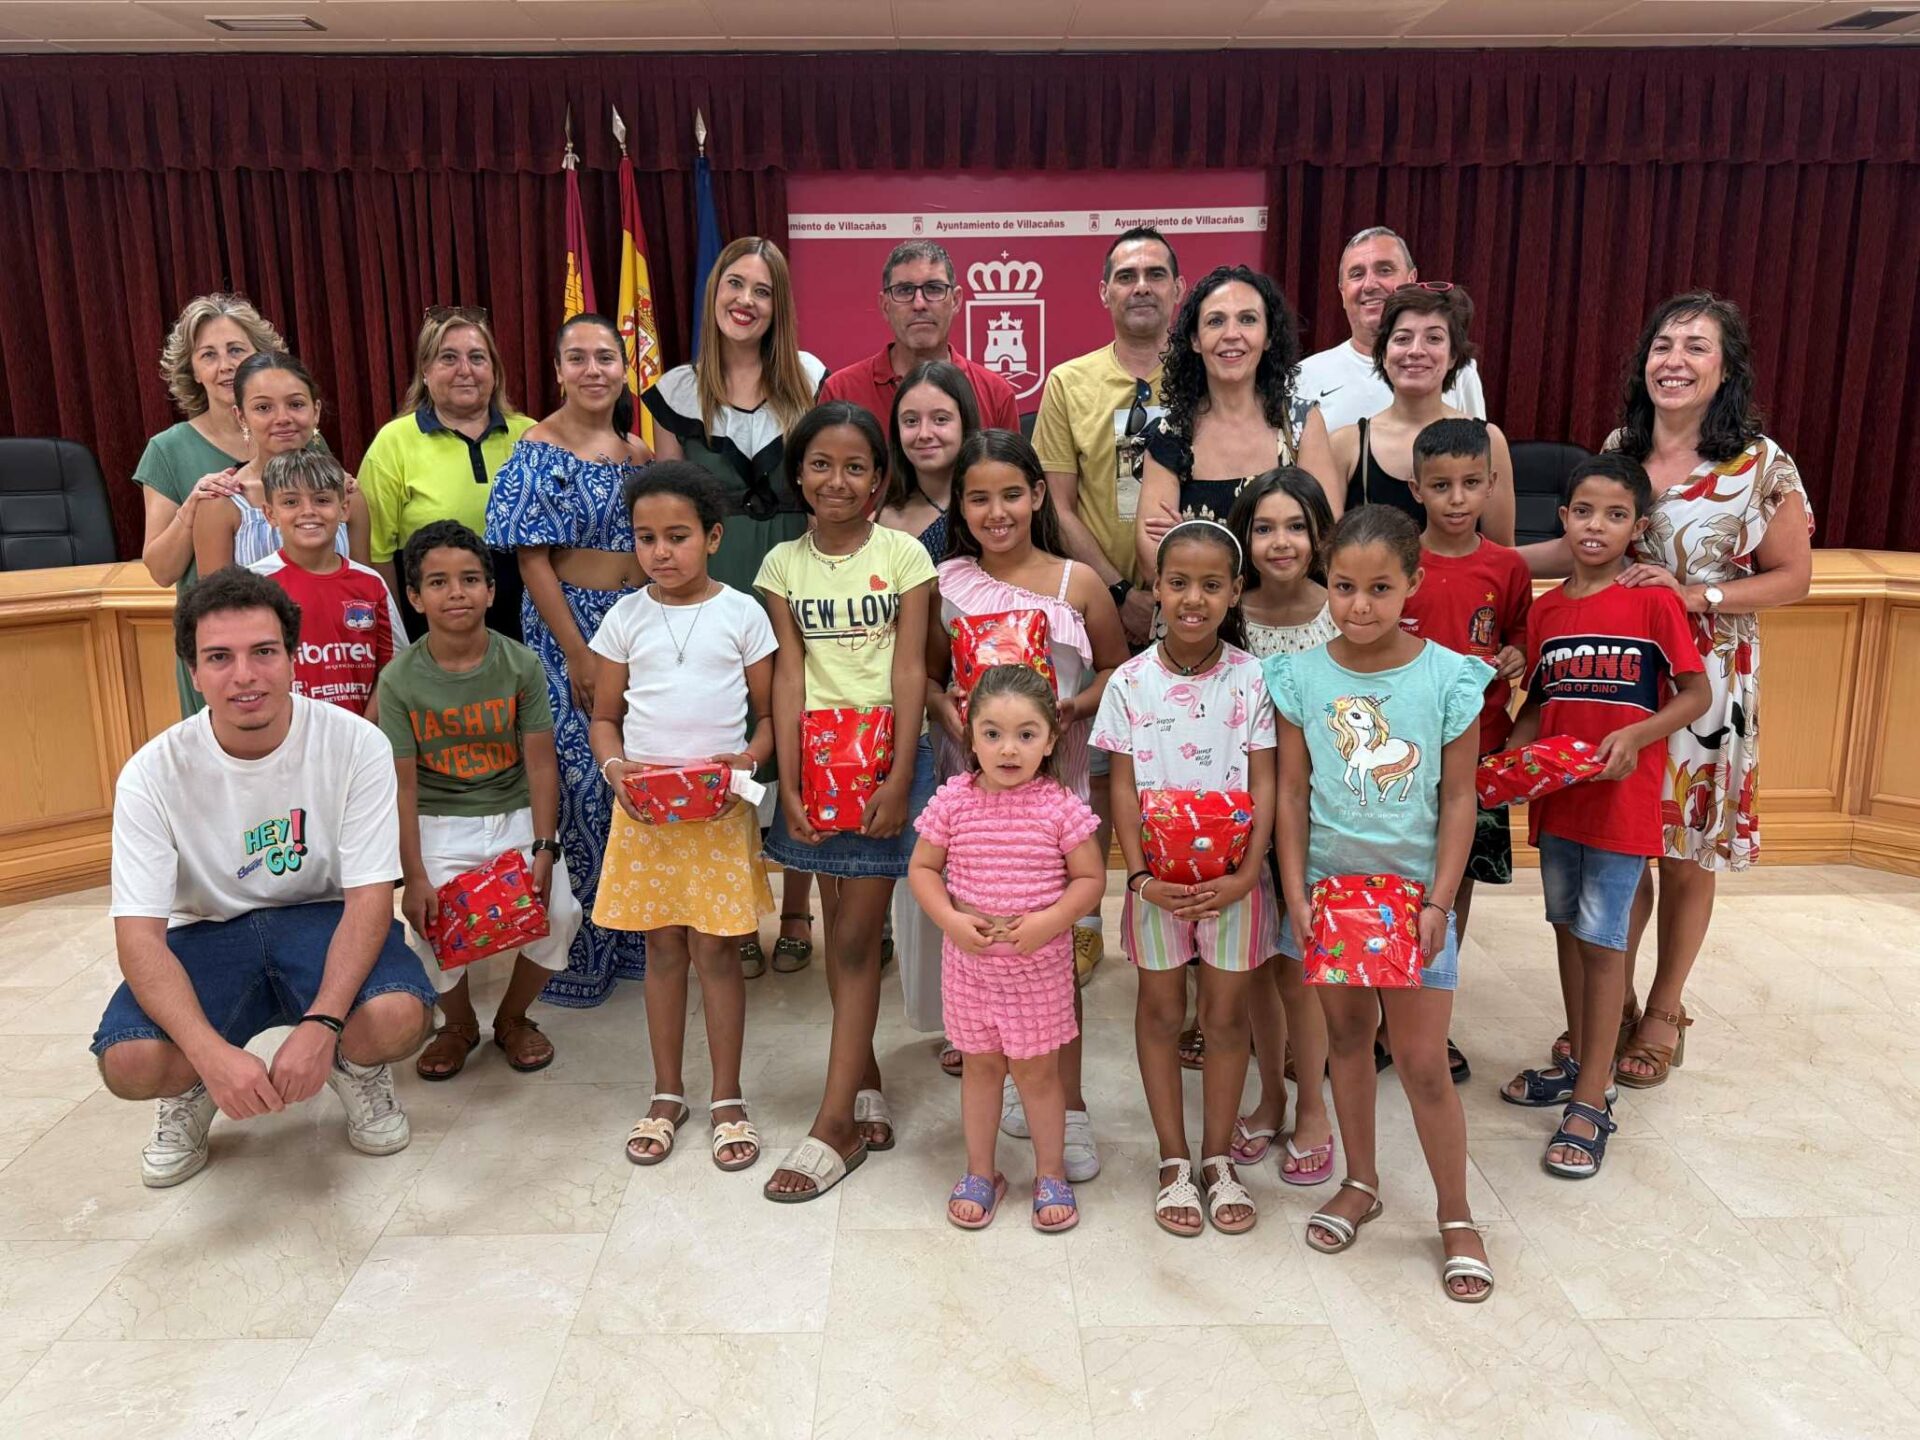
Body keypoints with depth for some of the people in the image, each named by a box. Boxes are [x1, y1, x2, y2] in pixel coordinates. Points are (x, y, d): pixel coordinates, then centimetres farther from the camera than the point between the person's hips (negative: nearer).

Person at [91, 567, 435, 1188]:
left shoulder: (355, 744, -17)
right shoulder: (153, 774, -14)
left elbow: (370, 896, -16)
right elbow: (138, 934, -17)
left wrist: (322, 1024, -32)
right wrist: (212, 1052, -34)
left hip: (325, 918, -1)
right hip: (206, 932, 1)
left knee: (398, 1018, -31)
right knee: (128, 1061, -27)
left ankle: (357, 1069, 9)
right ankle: (191, 1092, 13)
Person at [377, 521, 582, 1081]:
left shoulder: (522, 665, -6)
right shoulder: (399, 679, -8)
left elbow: (540, 763, -7)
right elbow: (403, 784, -8)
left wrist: (544, 847, -15)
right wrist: (414, 877, -12)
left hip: (518, 813, 1)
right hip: (440, 824, 0)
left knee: (557, 913, -19)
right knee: (433, 925, -21)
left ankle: (513, 1018, 13)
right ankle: (458, 1025, 14)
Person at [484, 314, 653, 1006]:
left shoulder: (637, 451, 10)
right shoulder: (538, 452, -6)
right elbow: (532, 558, -10)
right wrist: (577, 652, -15)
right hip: (568, 625, -5)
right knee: (580, 784, -3)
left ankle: (635, 935, 24)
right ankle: (574, 951, 12)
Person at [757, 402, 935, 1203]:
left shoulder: (904, 556, -1)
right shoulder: (783, 565, 6)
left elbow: (910, 672, -6)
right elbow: (789, 676, 0)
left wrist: (899, 778, -13)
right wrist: (788, 783, -7)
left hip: (883, 758, -3)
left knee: (857, 939, -1)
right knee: (839, 931, 11)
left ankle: (835, 1124, 5)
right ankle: (867, 1090, 26)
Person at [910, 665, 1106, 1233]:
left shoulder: (1060, 807, -11)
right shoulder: (952, 801, -7)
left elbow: (1090, 877, -4)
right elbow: (922, 869, 2)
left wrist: (1050, 920, -18)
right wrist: (950, 919, -13)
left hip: (1040, 960, -2)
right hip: (969, 956, 2)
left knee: (1036, 1068, 9)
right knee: (980, 1064, 16)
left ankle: (1051, 1173, 29)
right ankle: (980, 1172, 32)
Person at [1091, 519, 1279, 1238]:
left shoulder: (1252, 679, -6)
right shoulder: (1130, 682, -5)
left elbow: (1264, 784, -5)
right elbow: (1123, 789, -4)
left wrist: (1247, 874, -14)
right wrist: (1142, 876, -12)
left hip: (1233, 876, 0)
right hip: (1158, 877, 1)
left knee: (1226, 1013, 9)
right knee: (1161, 1011, 11)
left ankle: (1218, 1159, 26)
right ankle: (1173, 1163, 25)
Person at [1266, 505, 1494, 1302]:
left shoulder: (1448, 677, -9)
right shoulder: (1302, 677, -5)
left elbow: (1458, 799, -5)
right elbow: (1292, 794, -1)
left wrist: (1439, 904, -10)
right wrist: (1296, 894, -6)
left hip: (1413, 892, -2)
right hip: (1330, 886, 2)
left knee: (1424, 1063, 3)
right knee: (1346, 1037, 16)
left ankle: (1456, 1217, 22)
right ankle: (1360, 1183, 35)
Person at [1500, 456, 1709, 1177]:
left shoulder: (1654, 603, -9)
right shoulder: (1546, 610, 5)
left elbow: (1697, 694, -5)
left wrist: (1634, 736, -21)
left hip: (1622, 799, -5)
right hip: (1555, 795, 5)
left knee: (1602, 941, -2)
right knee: (1568, 928, 16)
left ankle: (1592, 1102, 7)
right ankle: (1578, 1060, 33)